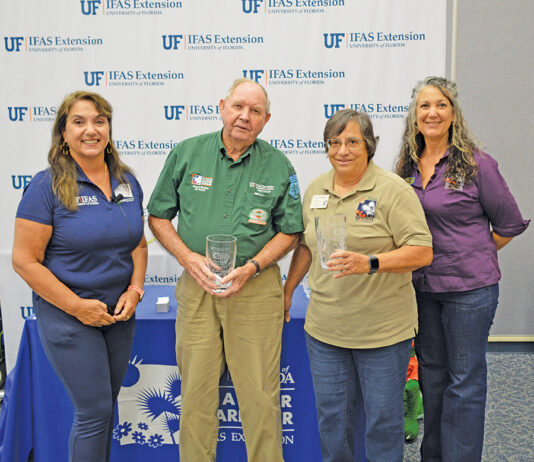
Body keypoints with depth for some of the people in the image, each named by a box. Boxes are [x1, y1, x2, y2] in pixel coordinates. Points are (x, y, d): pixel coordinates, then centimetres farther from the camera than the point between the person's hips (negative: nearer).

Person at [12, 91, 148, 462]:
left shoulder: (127, 181, 3)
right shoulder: (48, 186, -13)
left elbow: (138, 244, 12)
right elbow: (25, 261, -14)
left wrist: (134, 290, -4)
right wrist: (78, 306, -16)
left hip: (119, 314, 6)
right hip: (67, 317, -5)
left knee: (106, 404, 17)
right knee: (94, 410, 0)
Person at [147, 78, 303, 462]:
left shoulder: (279, 166, 1)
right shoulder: (186, 153, 3)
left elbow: (289, 231, 5)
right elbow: (158, 217, 7)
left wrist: (251, 268, -9)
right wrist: (189, 258, -8)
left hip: (256, 289, -1)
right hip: (197, 287, 1)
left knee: (260, 393, 3)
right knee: (196, 392, 8)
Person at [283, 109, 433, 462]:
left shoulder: (392, 190, -10)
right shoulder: (316, 189, 8)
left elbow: (422, 251, -15)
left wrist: (369, 263, -27)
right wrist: (288, 289, 20)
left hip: (383, 330, -5)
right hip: (324, 327, 5)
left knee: (383, 418, 9)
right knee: (331, 415, 16)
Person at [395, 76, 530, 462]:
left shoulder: (477, 164, -9)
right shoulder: (407, 166, 5)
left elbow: (510, 224, -2)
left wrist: (473, 257, 0)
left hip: (470, 288, -5)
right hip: (422, 287, 5)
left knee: (465, 379, 4)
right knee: (431, 372, 17)